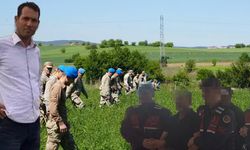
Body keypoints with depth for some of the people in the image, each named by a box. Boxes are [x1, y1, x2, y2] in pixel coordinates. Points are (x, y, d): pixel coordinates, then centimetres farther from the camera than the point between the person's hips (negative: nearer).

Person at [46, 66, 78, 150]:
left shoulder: (62, 87, 14)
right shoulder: (57, 87, -16)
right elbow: (53, 108, -23)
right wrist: (61, 123, -22)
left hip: (61, 124, 10)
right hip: (55, 125, -10)